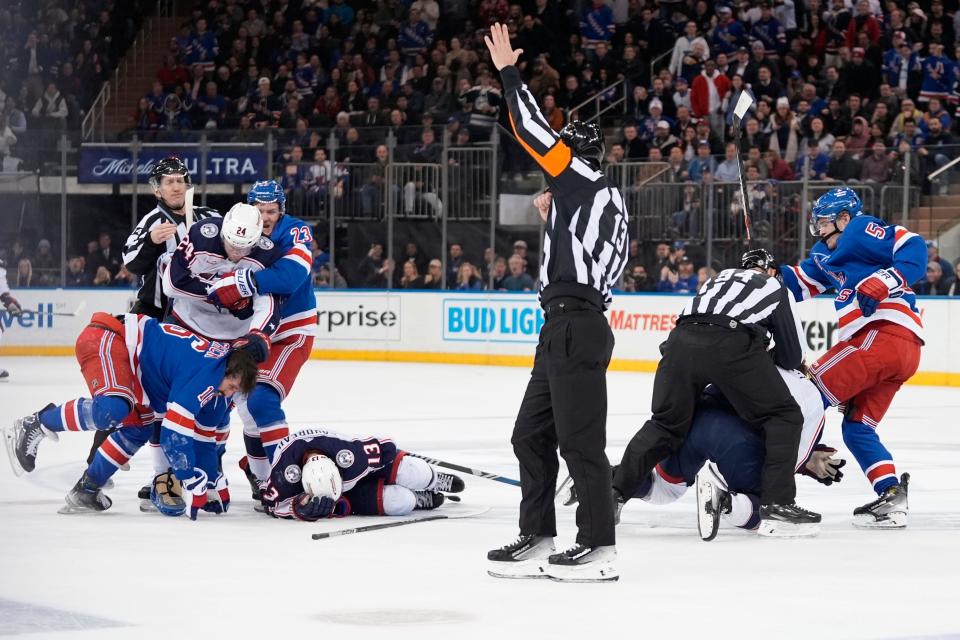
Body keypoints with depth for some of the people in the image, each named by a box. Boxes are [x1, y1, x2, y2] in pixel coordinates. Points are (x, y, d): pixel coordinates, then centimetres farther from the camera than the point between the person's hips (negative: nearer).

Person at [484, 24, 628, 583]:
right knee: (532, 434, 12)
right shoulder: (604, 197, 20)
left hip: (575, 326, -10)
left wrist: (509, 71, -3)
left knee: (579, 439, -8)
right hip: (566, 326, 10)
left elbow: (533, 132, -11)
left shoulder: (586, 180, -6)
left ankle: (600, 548, -6)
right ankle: (537, 540, 15)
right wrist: (556, 211, 22)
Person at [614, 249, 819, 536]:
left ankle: (614, 494, 19)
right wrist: (770, 361, 48)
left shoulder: (719, 278, 39)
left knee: (666, 423, 22)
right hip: (732, 345, -5)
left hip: (682, 338, 5)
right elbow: (792, 357, 27)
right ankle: (777, 504, -2)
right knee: (784, 417, 9)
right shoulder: (774, 287, 27)